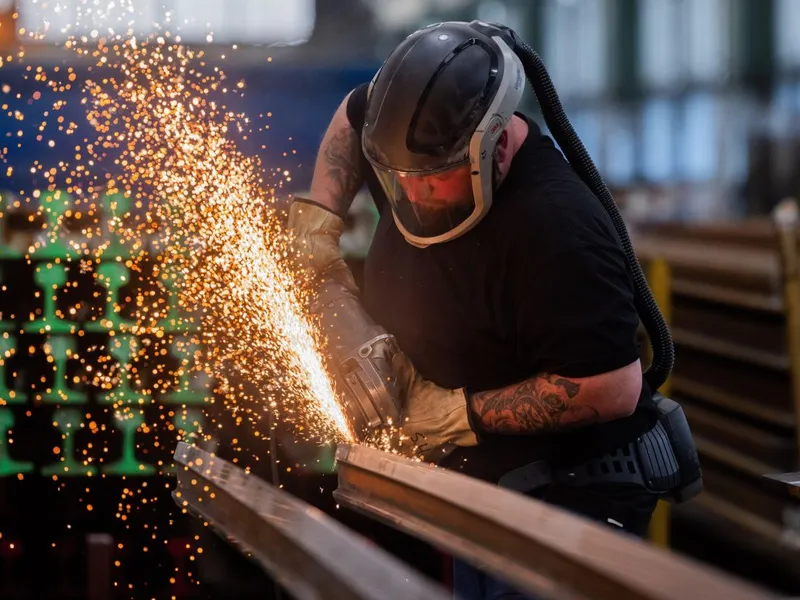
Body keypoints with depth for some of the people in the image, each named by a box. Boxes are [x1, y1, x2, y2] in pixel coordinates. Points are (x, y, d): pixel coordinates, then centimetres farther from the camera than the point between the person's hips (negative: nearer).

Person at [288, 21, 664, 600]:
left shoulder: (556, 230, -31)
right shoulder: (424, 148, -6)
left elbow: (614, 389, -32)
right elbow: (353, 114, 19)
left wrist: (463, 412, -24)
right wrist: (320, 218, 3)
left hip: (574, 496, -8)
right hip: (485, 484, 8)